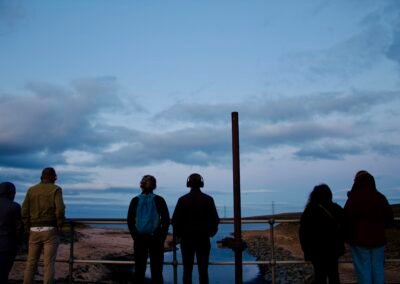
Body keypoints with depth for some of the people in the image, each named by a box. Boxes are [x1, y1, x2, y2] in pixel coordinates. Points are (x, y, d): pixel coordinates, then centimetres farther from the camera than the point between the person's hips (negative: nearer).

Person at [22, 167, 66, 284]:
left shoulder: (31, 190, 10)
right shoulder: (56, 189, -2)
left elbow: (24, 211, 3)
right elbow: (60, 209, -14)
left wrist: (28, 228, 8)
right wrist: (59, 226, -3)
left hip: (34, 231, 4)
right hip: (50, 231, -4)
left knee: (31, 263, 10)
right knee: (49, 263, -2)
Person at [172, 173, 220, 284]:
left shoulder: (182, 200, -4)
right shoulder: (208, 199, -3)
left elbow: (175, 220, -4)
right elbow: (215, 219, -1)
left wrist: (178, 234, 11)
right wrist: (211, 232, 14)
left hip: (186, 238, 0)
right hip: (203, 238, 0)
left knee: (187, 269, 6)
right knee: (203, 269, 5)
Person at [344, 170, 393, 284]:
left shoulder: (353, 198, -13)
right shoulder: (380, 197, 1)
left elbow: (346, 218, -12)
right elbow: (389, 218, 7)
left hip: (359, 239, -4)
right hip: (378, 239, 4)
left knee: (363, 269, 2)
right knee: (378, 268, 11)